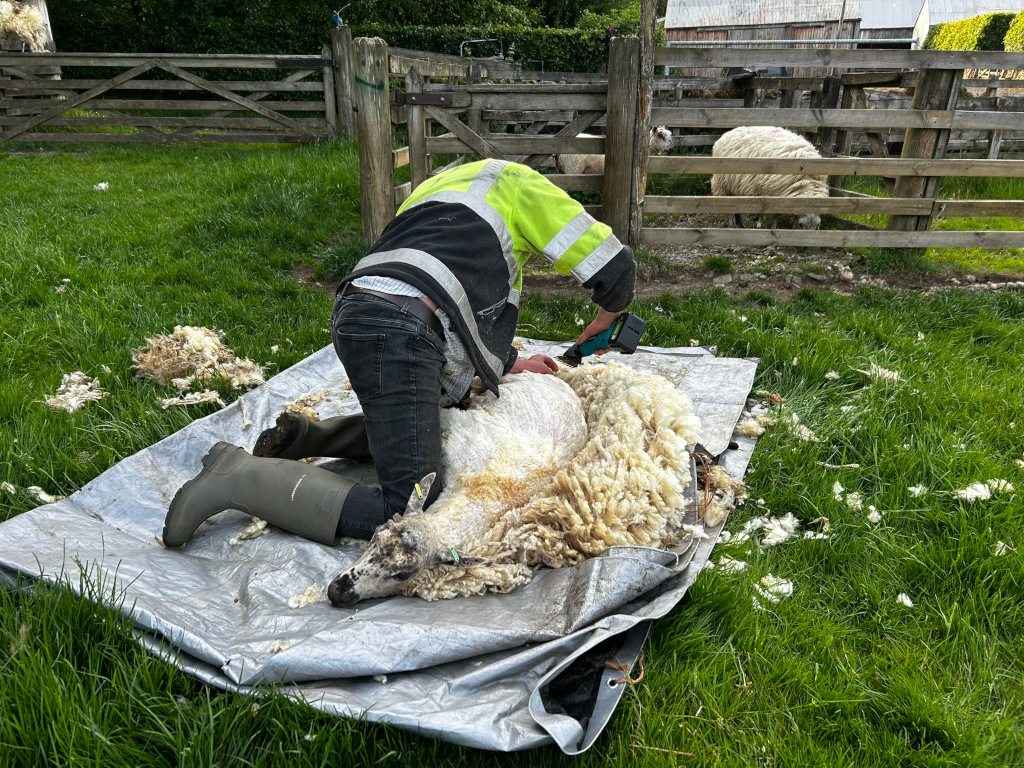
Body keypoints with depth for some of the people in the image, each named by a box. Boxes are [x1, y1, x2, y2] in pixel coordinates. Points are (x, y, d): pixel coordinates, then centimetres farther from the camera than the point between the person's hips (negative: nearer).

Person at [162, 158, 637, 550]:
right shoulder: (516, 182, 15)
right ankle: (238, 477, -9)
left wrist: (509, 364, 31)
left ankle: (303, 436, 16)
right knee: (406, 516, -9)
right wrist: (608, 313, 31)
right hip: (396, 333, -10)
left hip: (354, 313, 10)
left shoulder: (443, 189, 38)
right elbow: (611, 263, 11)